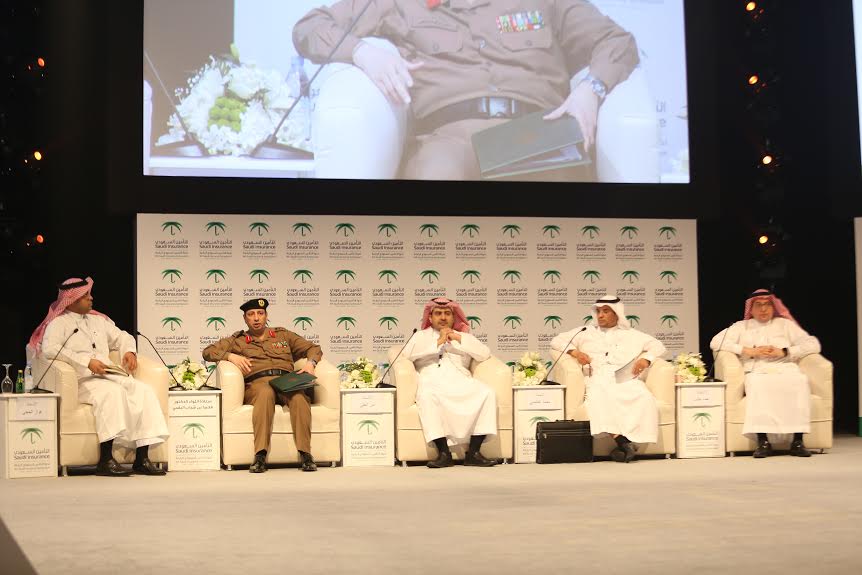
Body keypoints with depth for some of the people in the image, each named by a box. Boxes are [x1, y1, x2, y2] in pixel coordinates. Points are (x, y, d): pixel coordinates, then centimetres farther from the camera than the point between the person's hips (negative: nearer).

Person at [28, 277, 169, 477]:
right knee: (112, 392, -37)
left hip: (110, 376, 7)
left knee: (144, 391, -19)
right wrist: (87, 361, -20)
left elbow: (121, 337, 36)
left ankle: (142, 459, -24)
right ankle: (105, 460, -38)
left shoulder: (98, 320, 28)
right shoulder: (59, 323, 5)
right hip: (82, 381, -7)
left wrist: (129, 351, 11)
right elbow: (50, 349, -14)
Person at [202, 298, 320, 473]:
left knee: (299, 395, -37)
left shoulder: (283, 335, 31)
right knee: (266, 393, -41)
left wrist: (310, 363, 6)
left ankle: (305, 454, -44)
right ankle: (260, 456, -49)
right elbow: (208, 352, 18)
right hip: (257, 383, -1)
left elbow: (313, 348, 30)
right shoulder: (237, 340, 27)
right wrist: (230, 356, -1)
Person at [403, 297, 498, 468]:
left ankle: (473, 452, -29)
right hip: (432, 382, -2)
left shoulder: (463, 336, 30)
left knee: (487, 393, -28)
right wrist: (438, 342, 3)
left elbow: (484, 354, 11)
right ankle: (443, 453, -37)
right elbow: (408, 353, 4)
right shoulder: (422, 336, 27)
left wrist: (458, 338, 5)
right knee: (427, 396, -38)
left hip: (460, 382, 2)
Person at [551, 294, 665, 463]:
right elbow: (556, 341, 22)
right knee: (599, 398, -39)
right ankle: (621, 440, -44)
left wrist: (646, 359, 1)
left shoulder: (631, 334, 27)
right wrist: (574, 351, 2)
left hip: (627, 379, 1)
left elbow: (657, 346, 23)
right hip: (599, 379, -1)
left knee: (644, 398, -34)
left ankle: (624, 440, -37)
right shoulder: (586, 332, 26)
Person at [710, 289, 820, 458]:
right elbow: (716, 342, 9)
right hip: (757, 372, -1)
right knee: (757, 383, -38)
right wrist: (749, 351, -1)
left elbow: (813, 345, 14)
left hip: (785, 368, 1)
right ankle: (763, 441, -40)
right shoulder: (742, 327, 24)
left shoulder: (785, 324, 25)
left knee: (800, 380, -34)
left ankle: (797, 441, -34)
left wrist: (783, 352, -1)